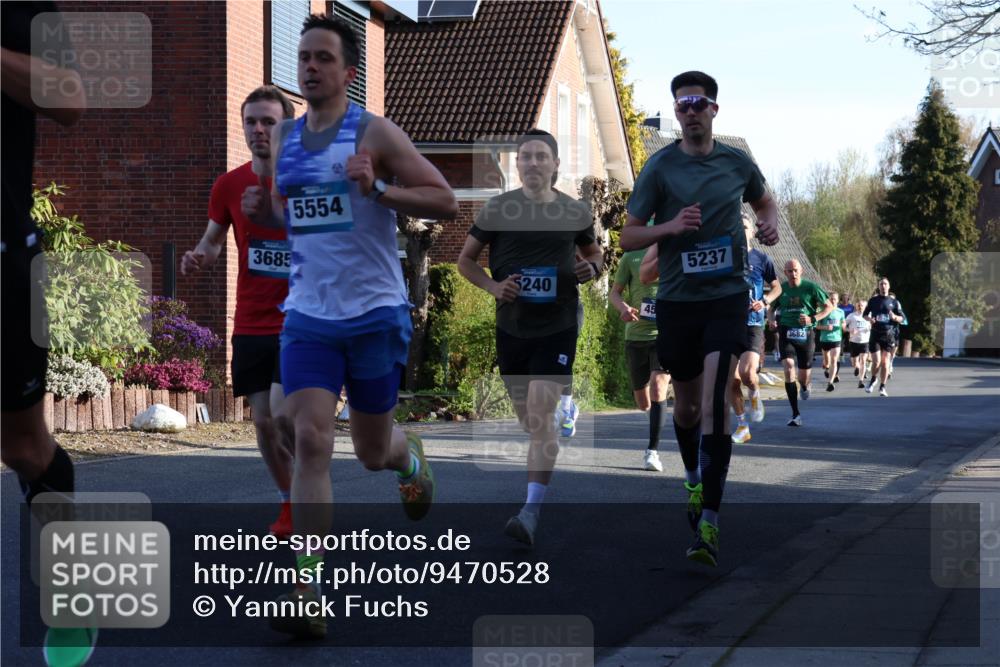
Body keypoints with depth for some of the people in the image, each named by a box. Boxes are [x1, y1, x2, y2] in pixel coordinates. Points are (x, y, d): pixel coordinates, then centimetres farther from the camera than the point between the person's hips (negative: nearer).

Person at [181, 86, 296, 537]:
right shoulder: (229, 185, 3)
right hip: (250, 325, 4)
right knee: (263, 421, 5)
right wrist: (197, 259, -8)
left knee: (282, 413, -15)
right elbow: (212, 242, 14)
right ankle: (289, 504, 25)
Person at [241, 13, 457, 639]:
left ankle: (410, 454, 49)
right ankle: (307, 593, -15)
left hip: (376, 313, -3)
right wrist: (262, 208, 2)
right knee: (310, 440, -13)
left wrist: (378, 189, -24)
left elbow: (445, 201, -9)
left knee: (373, 451, 10)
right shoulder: (283, 137, 9)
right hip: (308, 315, 3)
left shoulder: (375, 134, -7)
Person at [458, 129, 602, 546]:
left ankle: (531, 514, -17)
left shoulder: (575, 212, 1)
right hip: (511, 327, 2)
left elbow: (593, 250, 19)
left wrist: (592, 268, -4)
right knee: (527, 418, 12)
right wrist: (493, 286, -11)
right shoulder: (497, 210, -2)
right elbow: (466, 259, 7)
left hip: (557, 328, -2)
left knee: (541, 413, -15)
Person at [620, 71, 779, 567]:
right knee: (686, 403, 14)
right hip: (677, 298, 1)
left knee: (714, 399, -16)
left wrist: (769, 225, 4)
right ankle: (693, 478, 44)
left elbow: (764, 200, 26)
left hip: (727, 295, -1)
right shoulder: (660, 167, -1)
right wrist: (671, 226, -18)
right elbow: (628, 236, 0)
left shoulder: (737, 162, 5)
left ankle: (708, 523, -18)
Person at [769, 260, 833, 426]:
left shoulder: (810, 287, -2)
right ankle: (795, 415, -17)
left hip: (805, 334, -1)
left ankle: (805, 387, 47)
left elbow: (829, 306, 2)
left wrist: (813, 319, -13)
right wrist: (772, 319, -1)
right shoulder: (781, 289, 5)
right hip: (786, 333, 1)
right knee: (788, 368, -20)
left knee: (804, 378, 3)